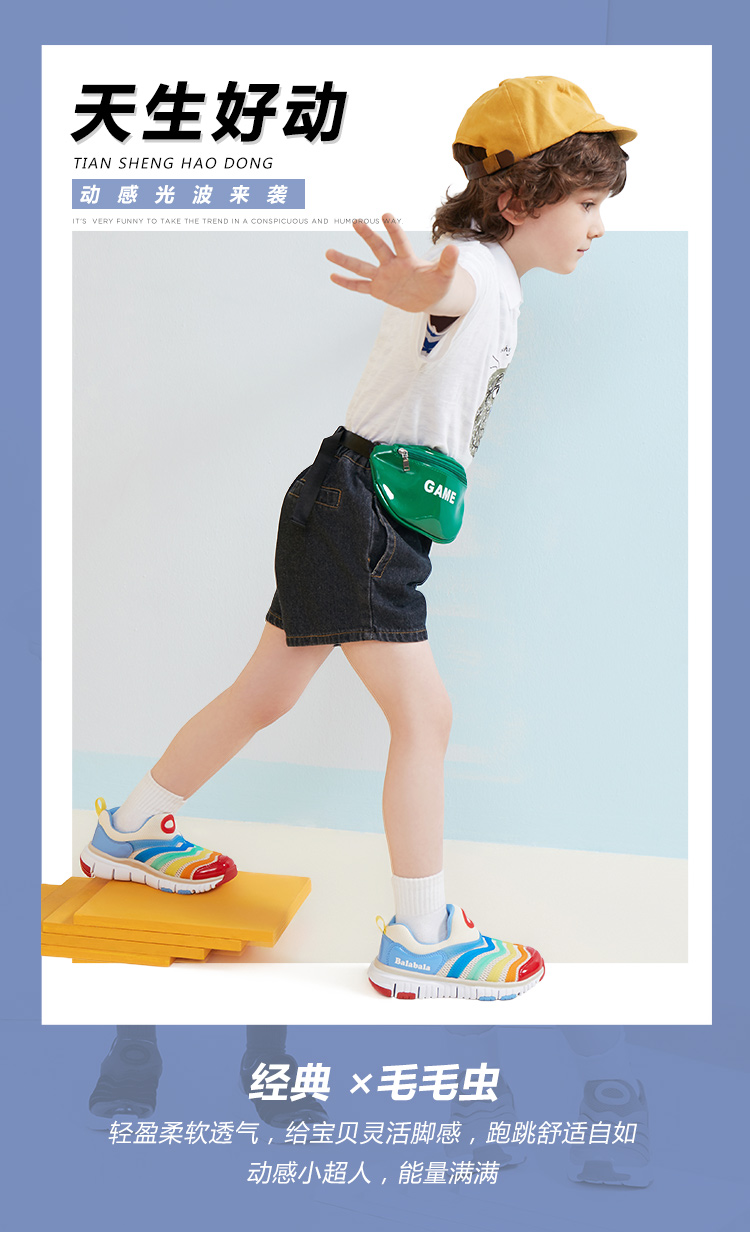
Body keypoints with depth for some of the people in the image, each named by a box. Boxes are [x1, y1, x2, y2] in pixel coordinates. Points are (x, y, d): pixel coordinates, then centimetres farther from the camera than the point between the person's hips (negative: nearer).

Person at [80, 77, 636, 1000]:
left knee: (264, 695, 17)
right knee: (423, 714, -9)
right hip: (355, 510, -10)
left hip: (374, 519, 10)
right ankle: (421, 943, 1)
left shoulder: (486, 274, 16)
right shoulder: (479, 270, -16)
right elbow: (446, 289, -44)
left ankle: (128, 836, 32)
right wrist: (421, 288, -69)